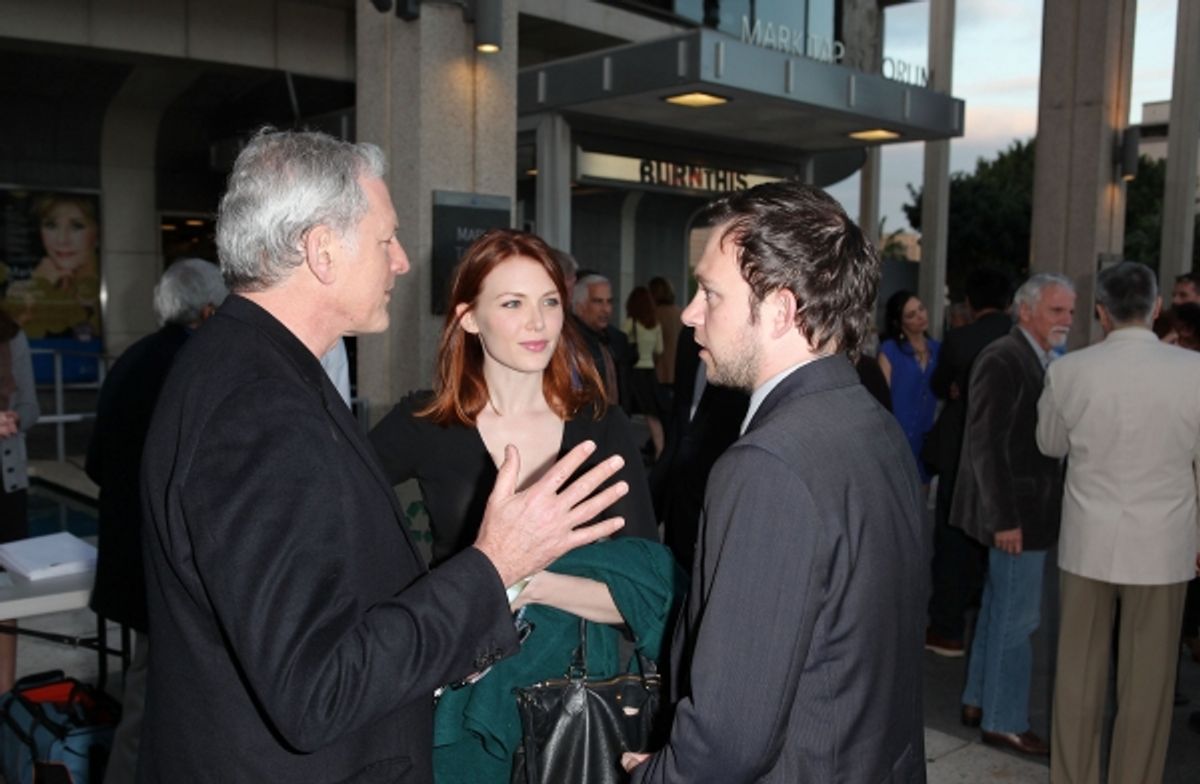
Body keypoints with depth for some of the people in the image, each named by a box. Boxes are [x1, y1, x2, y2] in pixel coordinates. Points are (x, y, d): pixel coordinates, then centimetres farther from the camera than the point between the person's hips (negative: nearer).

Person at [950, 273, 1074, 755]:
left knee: (998, 610, 18)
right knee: (1017, 618, 1)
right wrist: (1004, 518, -22)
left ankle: (978, 703, 32)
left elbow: (1045, 435, 13)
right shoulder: (1002, 360, -17)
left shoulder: (1043, 361, 11)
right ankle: (1005, 722, 14)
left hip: (1028, 507, 10)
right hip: (1016, 508, -10)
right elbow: (987, 444, -21)